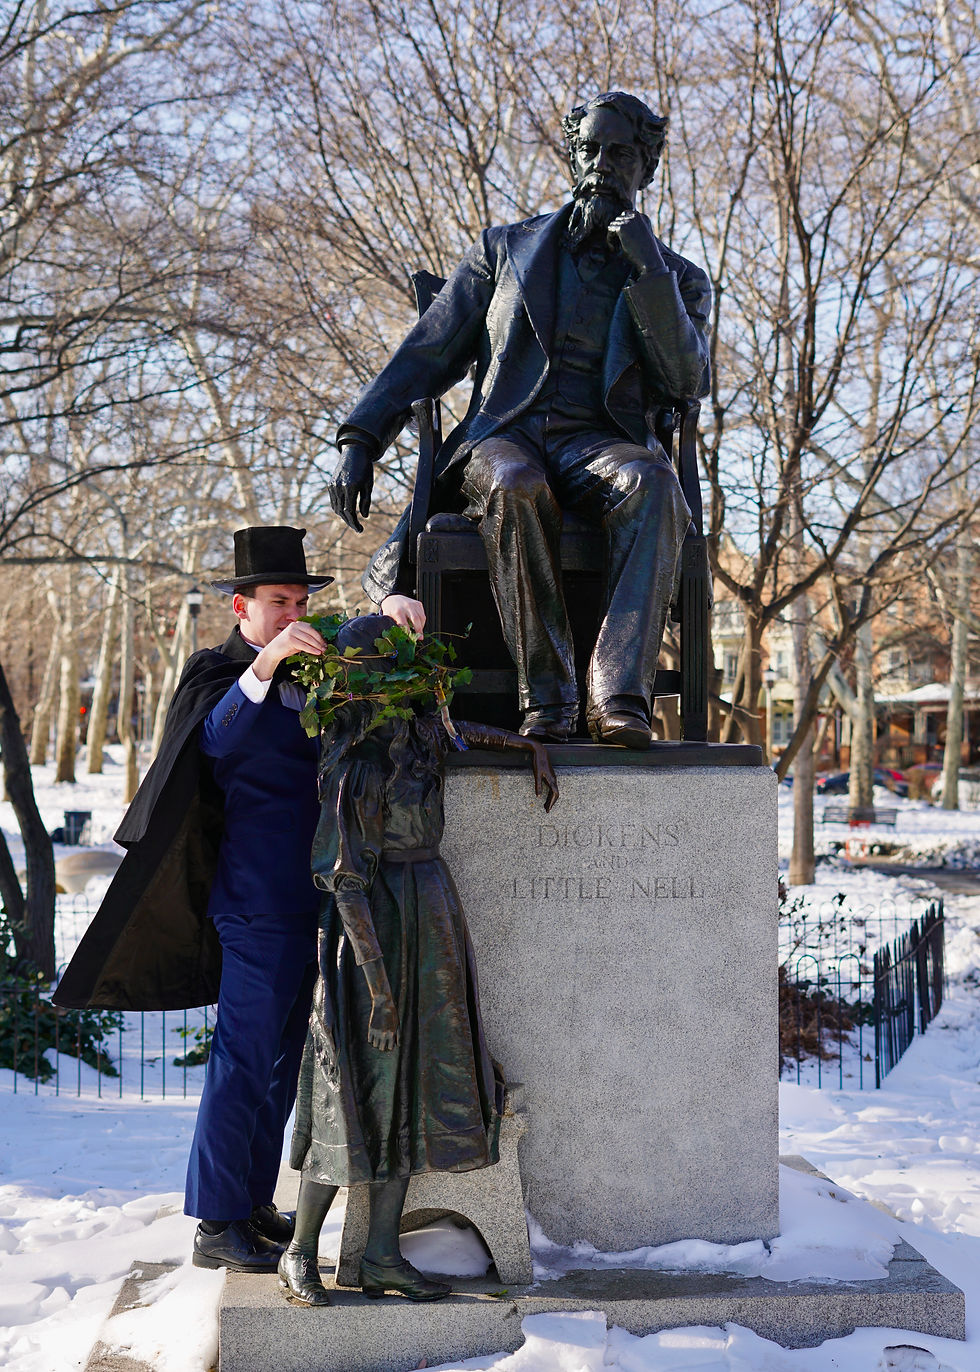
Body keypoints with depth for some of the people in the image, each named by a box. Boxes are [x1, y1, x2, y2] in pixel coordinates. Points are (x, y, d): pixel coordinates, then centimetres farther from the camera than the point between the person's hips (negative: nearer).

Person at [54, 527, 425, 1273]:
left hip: (306, 899, 8)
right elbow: (216, 740, -26)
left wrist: (393, 613, -1)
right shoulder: (216, 673, -7)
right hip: (256, 899, -8)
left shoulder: (306, 672, 14)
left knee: (281, 1059, 15)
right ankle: (216, 1224, 5)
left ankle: (255, 1205, 26)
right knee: (244, 1059, -5)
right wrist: (262, 667, -41)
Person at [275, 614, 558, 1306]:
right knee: (361, 1091, -3)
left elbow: (457, 728, 32)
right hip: (380, 934, -8)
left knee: (412, 1092, 8)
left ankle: (382, 1255, 14)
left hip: (433, 925, 8)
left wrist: (531, 746, 29)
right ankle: (300, 1253, 12)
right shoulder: (354, 769, -17)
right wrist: (378, 985, -19)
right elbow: (346, 883, -18)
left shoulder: (415, 732, 5)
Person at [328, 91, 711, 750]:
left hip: (602, 445, 0)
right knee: (516, 487, -39)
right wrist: (361, 439, 2)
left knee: (652, 483, -38)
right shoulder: (508, 249, 19)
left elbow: (686, 383, -1)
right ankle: (547, 701, -35)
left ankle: (620, 698, -46)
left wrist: (650, 268, -9)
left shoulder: (680, 280, 17)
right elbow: (428, 352, 15)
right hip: (504, 440, 0)